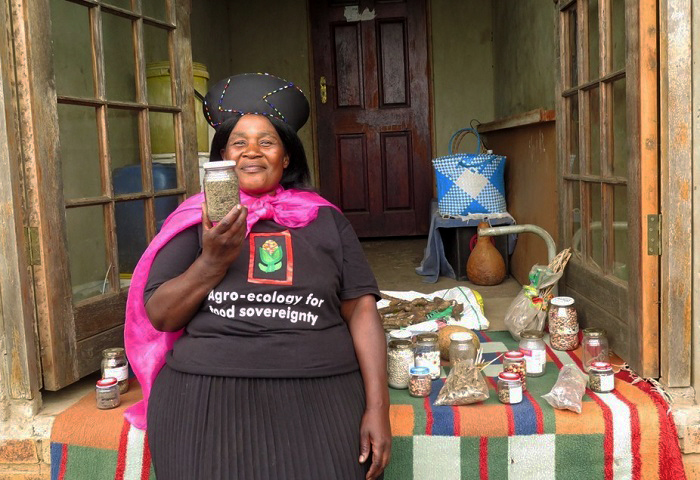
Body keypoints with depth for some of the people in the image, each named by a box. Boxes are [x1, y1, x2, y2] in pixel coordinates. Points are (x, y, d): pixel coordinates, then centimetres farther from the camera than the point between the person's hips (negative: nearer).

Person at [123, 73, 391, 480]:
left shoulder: (325, 220, 10)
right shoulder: (199, 218, 8)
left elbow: (361, 309, 5)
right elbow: (159, 316, 3)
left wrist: (377, 407, -4)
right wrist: (212, 262, -12)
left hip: (320, 395, 1)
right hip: (209, 395, 0)